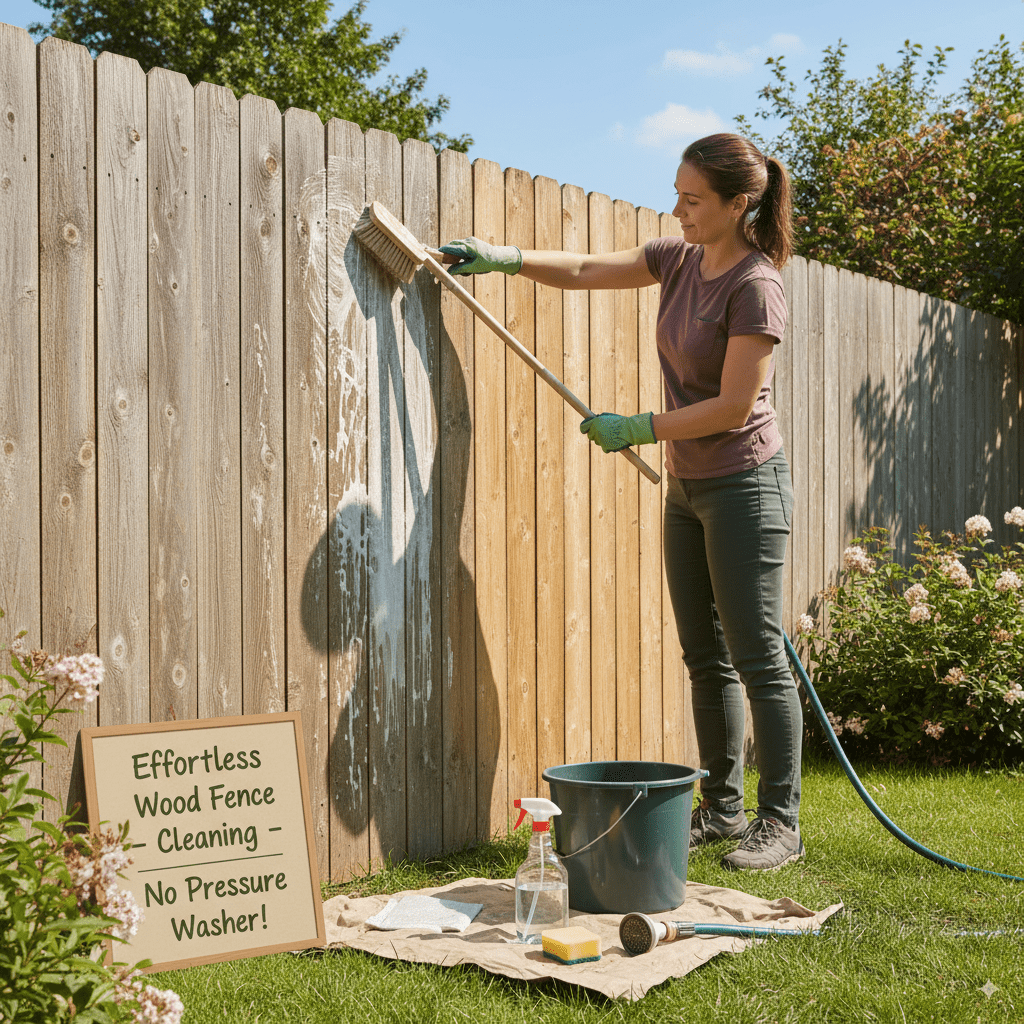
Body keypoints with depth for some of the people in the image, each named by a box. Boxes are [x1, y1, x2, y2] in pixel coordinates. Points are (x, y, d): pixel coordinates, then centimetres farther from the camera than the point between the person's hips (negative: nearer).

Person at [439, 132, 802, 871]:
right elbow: (585, 271, 16)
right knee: (704, 657, 11)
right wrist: (506, 257, 3)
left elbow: (734, 404, -20)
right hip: (688, 487, 8)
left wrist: (637, 430, -14)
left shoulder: (755, 287, -17)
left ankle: (782, 823, 5)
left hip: (745, 487, -8)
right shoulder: (680, 261, 7)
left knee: (758, 657, -4)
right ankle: (723, 808, 20)